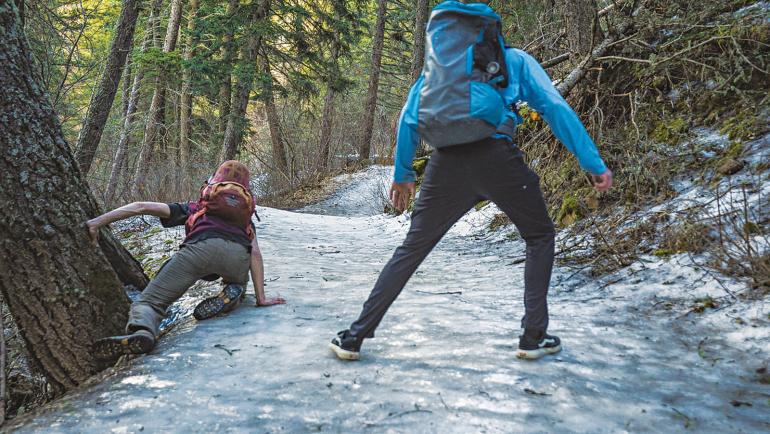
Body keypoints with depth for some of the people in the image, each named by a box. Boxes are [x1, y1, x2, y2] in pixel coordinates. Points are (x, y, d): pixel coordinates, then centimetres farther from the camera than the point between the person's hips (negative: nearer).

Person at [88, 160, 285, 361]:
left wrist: (98, 221, 23)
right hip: (238, 255, 2)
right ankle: (232, 294, -1)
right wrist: (261, 298, 18)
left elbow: (142, 207, 27)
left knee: (150, 300, -2)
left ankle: (141, 330, -37)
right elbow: (255, 253, 23)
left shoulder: (194, 208, 37)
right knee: (237, 287, 35)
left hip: (202, 246, -2)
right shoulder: (246, 215, 38)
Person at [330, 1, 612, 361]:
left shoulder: (437, 61, 27)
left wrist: (402, 174, 26)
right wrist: (594, 163, 9)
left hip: (447, 162, 3)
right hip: (497, 157, -2)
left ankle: (355, 337, 14)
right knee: (540, 236, 20)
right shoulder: (515, 59, 20)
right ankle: (534, 337, 14)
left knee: (412, 248, 14)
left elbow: (408, 119, 19)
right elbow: (555, 108, 10)